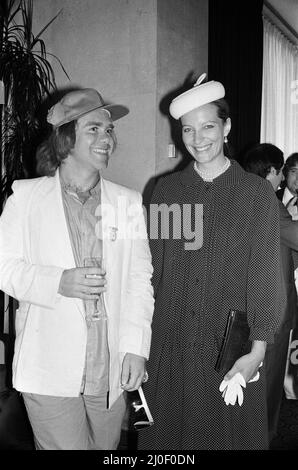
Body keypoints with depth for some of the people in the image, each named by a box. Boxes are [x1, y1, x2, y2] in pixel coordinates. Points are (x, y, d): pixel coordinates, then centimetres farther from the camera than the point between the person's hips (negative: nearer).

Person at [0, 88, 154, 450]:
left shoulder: (127, 202, 7)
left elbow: (139, 278, 4)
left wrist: (136, 348, -5)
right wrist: (59, 282, -16)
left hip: (111, 372, 3)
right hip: (49, 371, -2)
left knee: (106, 447, 15)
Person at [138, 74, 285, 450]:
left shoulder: (257, 194, -3)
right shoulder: (165, 191, 3)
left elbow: (265, 277, -4)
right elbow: (151, 268, 4)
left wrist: (257, 350, -7)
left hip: (231, 352, -1)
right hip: (167, 347, 2)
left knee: (229, 433, 12)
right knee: (167, 435, 13)